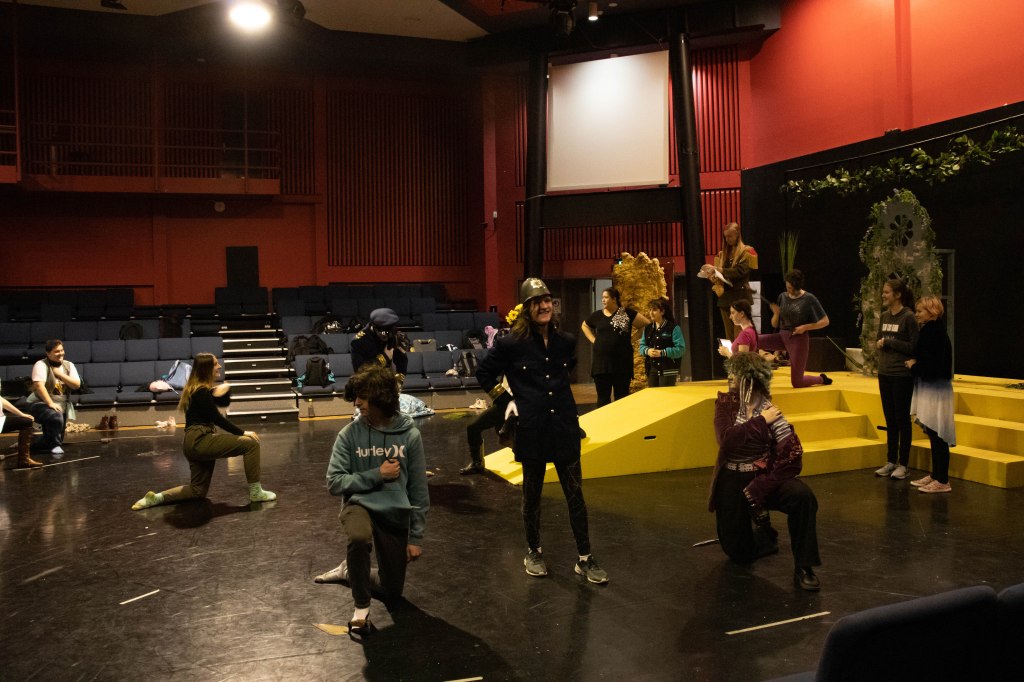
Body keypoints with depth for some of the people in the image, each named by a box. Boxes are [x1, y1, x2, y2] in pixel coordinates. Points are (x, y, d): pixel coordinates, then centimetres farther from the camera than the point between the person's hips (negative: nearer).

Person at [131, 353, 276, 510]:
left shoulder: (199, 388, 17)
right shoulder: (201, 391, -12)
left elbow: (223, 403, 25)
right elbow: (217, 418, -14)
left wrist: (224, 390, 2)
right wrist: (242, 432, -9)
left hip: (195, 443, 10)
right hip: (200, 441, -10)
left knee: (198, 490, 18)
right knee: (251, 443, -11)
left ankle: (156, 497, 8)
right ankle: (256, 492, -8)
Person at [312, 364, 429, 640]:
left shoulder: (409, 434, -8)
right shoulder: (350, 434, -9)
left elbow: (418, 490, -2)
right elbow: (334, 482, -9)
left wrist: (416, 537, -2)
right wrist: (376, 475, -18)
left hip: (396, 514, 2)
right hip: (359, 505, -2)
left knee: (392, 591, 6)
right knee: (359, 537, -38)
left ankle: (351, 571, 37)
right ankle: (361, 608, -12)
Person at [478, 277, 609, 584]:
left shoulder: (566, 341, 2)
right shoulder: (511, 343, -9)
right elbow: (484, 373, 4)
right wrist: (507, 399, -1)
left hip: (564, 426, 3)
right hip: (531, 429, -3)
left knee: (575, 493, 6)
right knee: (532, 493, 12)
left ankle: (585, 558, 16)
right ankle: (533, 552, 30)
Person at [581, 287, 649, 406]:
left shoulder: (627, 313, -1)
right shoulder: (597, 315, 8)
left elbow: (646, 323, 1)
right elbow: (584, 326, 25)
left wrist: (632, 338, 0)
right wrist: (593, 339, 11)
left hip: (622, 362, -2)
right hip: (601, 362, 2)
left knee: (622, 397, 6)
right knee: (603, 397, 6)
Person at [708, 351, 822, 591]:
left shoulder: (770, 410, -11)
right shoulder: (726, 403, -3)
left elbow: (792, 455, -17)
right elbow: (727, 439, -20)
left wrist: (759, 490, -21)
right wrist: (760, 421, -20)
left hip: (763, 477, -2)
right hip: (732, 482, 2)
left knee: (802, 495, -33)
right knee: (739, 552, 8)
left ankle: (803, 567, -19)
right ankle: (762, 531, 43)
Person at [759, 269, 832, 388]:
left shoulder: (809, 299, -6)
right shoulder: (782, 296, 6)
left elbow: (825, 321, -4)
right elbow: (774, 325, 10)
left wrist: (805, 327, -16)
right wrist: (776, 314, -11)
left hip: (799, 339, -4)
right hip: (782, 336, 4)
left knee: (797, 383, 2)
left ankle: (821, 379, 31)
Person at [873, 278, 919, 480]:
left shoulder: (908, 317, -11)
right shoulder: (884, 316, 9)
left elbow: (914, 347, -14)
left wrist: (889, 342, -14)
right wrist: (879, 344, -3)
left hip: (902, 375, -6)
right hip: (884, 374, 6)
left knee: (902, 419, 2)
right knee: (889, 419, 12)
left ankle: (903, 464, 10)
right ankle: (890, 462, 21)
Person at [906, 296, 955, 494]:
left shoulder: (934, 332, -17)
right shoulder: (930, 330, 13)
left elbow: (933, 365, -22)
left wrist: (914, 367, -7)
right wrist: (915, 364, 1)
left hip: (935, 390, -10)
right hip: (929, 388, 10)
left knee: (937, 435, -5)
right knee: (934, 435, 14)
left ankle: (942, 481, -1)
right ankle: (935, 475, 23)